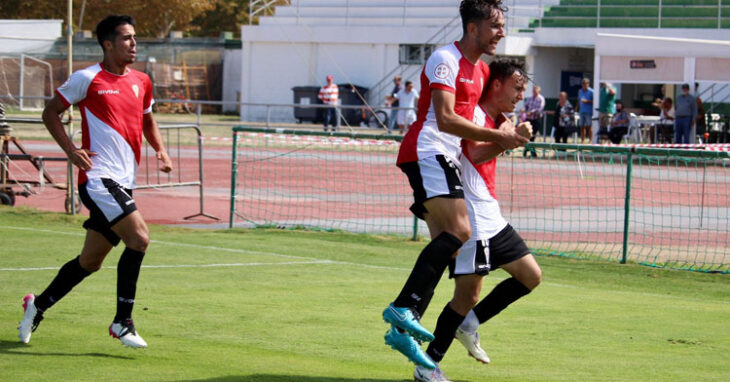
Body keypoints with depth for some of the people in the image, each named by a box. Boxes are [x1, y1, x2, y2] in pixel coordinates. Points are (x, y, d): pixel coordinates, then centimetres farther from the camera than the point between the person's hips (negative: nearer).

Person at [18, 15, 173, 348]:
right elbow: (51, 112, 3)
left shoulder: (141, 82, 13)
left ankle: (38, 305, 31)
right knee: (139, 237, -22)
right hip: (98, 177, -7)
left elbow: (147, 120, 29)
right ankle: (122, 321, -13)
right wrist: (71, 149, -10)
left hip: (124, 182, 7)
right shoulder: (88, 79, -6)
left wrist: (160, 149, 10)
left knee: (90, 261, 12)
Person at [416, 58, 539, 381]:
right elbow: (476, 153, -30)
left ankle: (469, 322, 16)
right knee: (468, 294, -11)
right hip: (470, 221, -10)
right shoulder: (474, 113, -12)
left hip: (492, 219, 10)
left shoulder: (494, 120, 18)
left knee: (531, 276, 10)